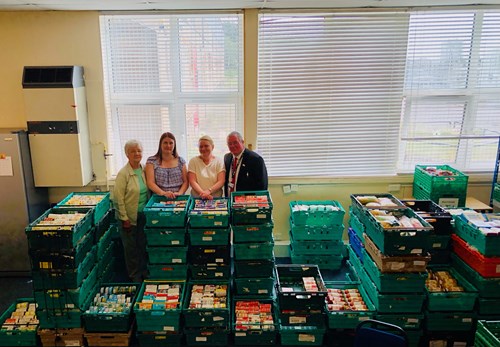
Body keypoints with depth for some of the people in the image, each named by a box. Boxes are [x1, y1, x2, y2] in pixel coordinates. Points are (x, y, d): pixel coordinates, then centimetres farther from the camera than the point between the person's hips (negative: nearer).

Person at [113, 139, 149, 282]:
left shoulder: (144, 170, 3)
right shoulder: (123, 173, -14)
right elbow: (118, 197, -14)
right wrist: (124, 218, -14)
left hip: (144, 215, 5)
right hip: (130, 216, -5)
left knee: (143, 244, 15)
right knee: (131, 248, 8)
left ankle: (144, 271, 32)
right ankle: (134, 275, 24)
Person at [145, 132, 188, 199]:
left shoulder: (180, 161, 12)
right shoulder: (151, 161, 5)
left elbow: (186, 181, 9)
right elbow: (150, 183, -3)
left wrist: (180, 193, -10)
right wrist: (164, 193, -18)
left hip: (178, 199, 2)